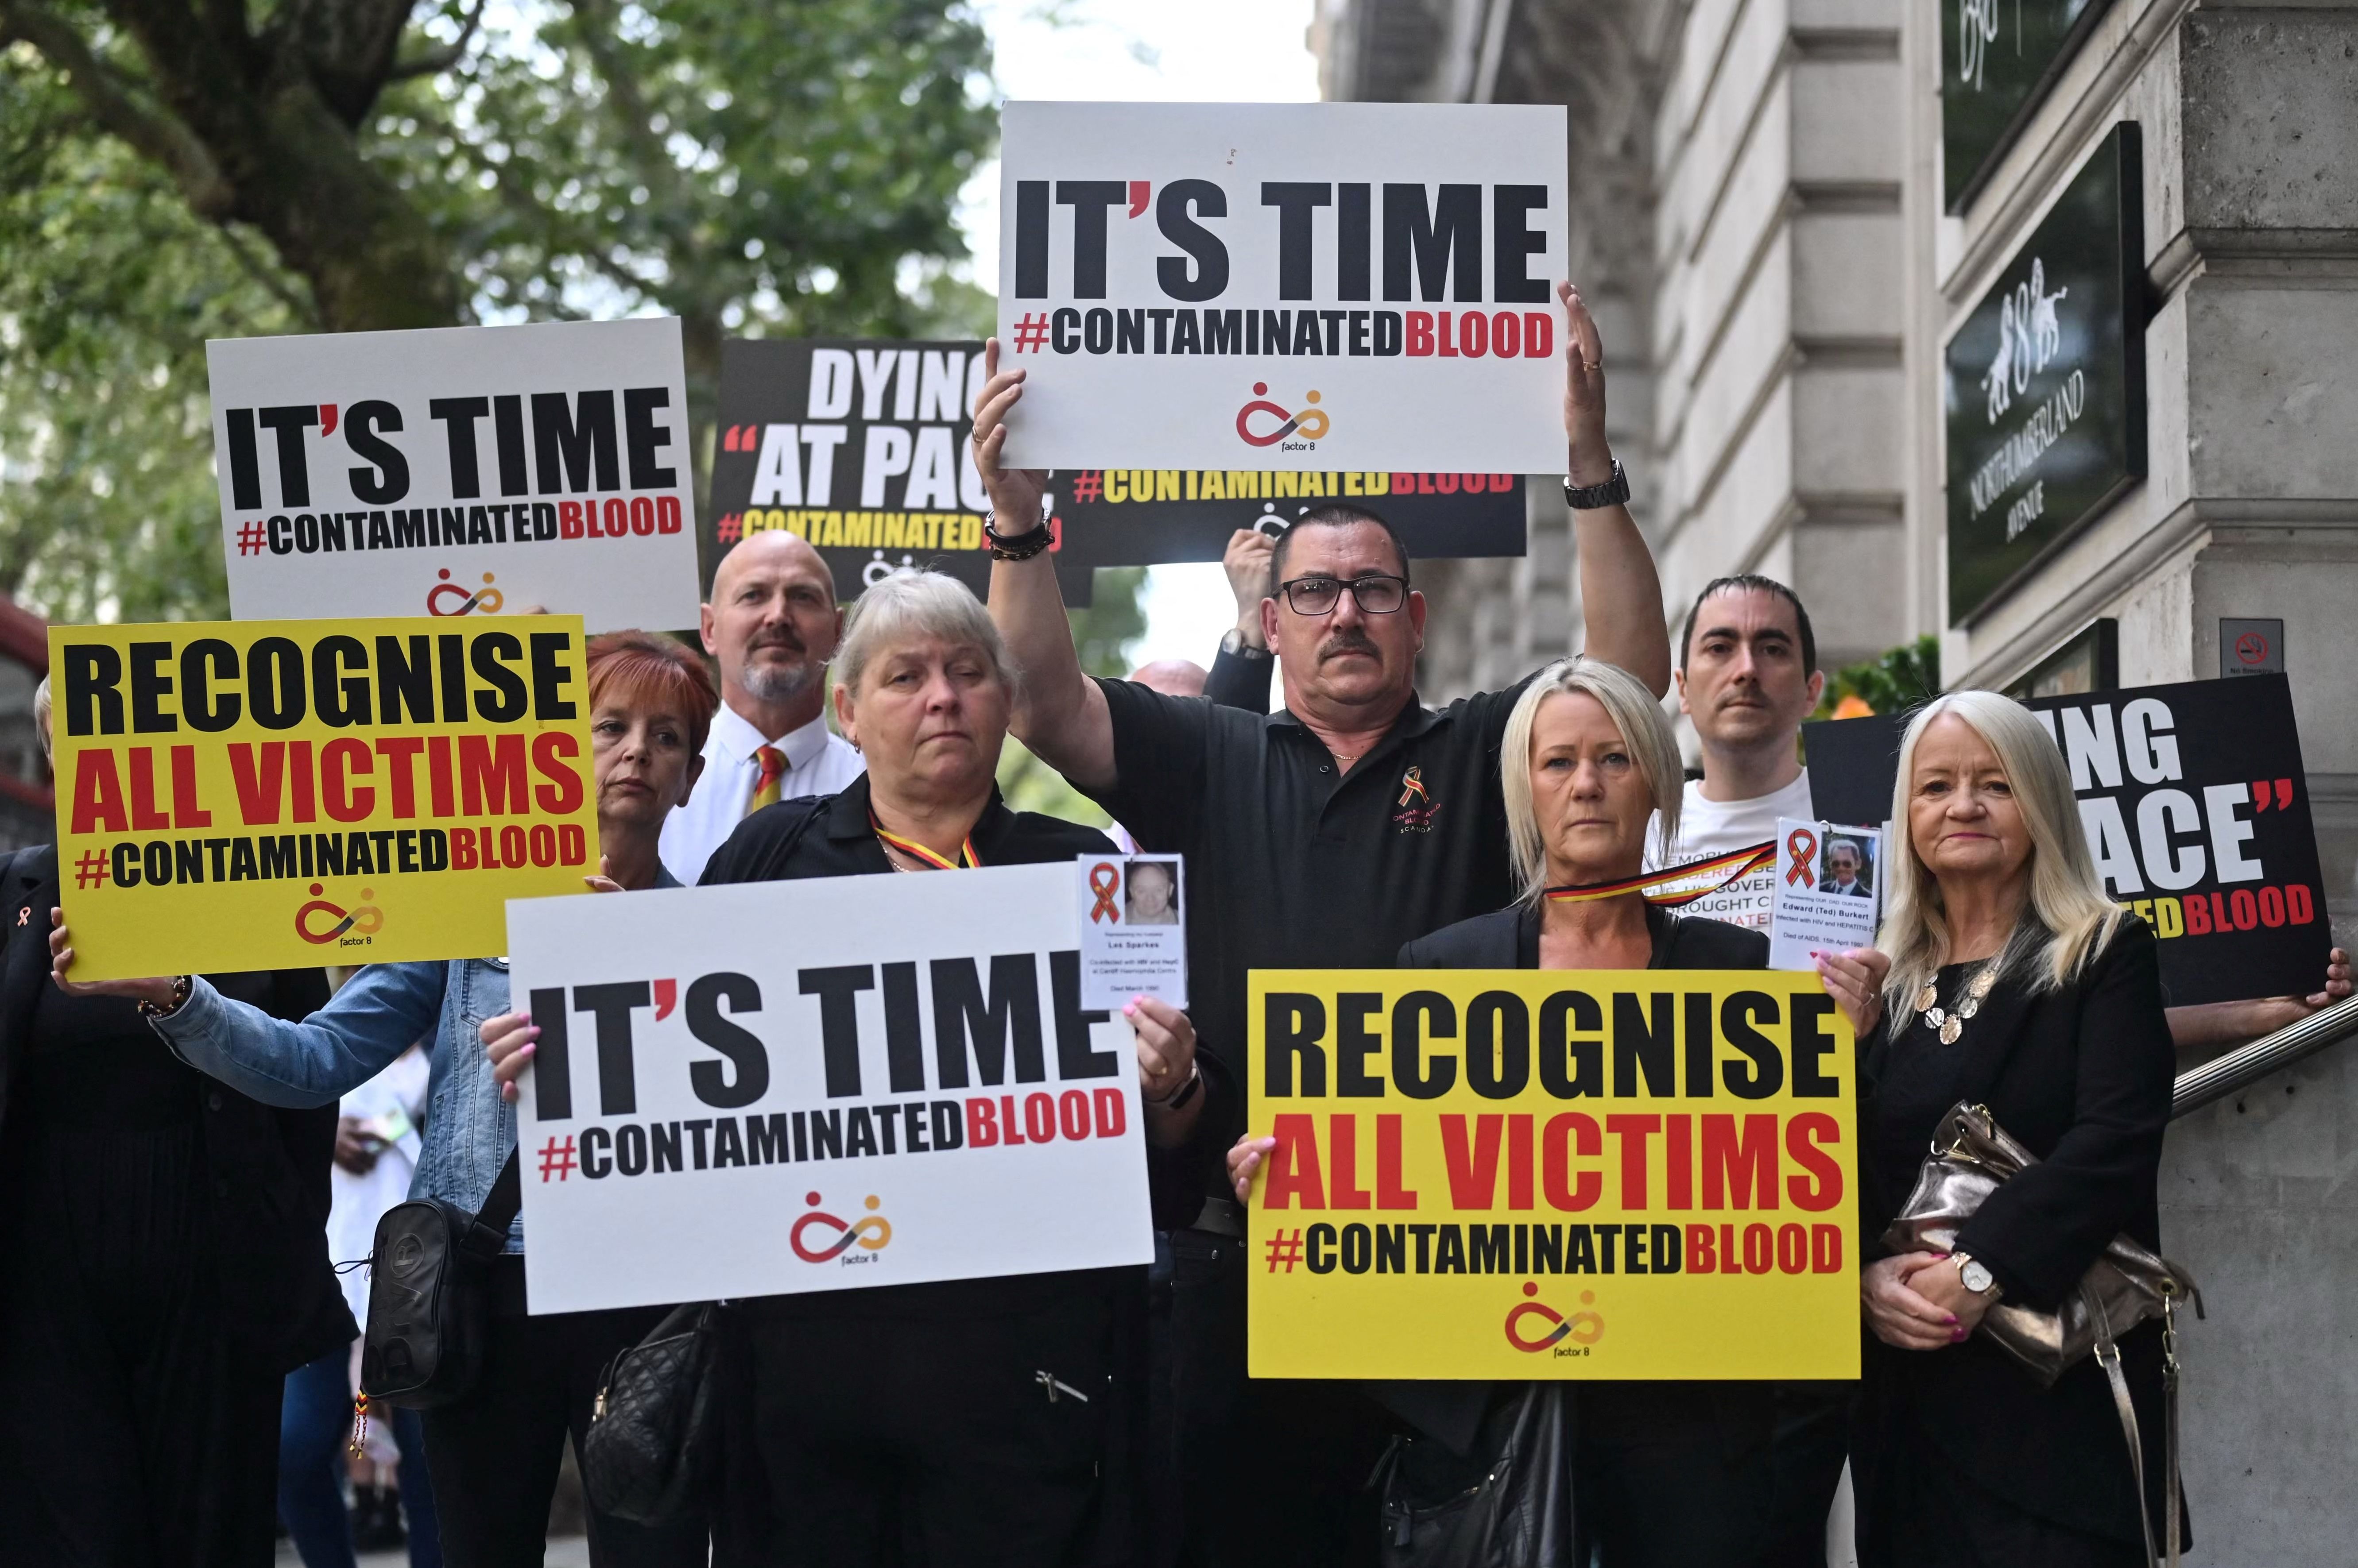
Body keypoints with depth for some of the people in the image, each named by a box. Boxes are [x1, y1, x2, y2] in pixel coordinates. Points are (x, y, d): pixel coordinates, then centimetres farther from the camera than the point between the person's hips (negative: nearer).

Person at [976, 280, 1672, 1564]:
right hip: (1241, 1250, 1)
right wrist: (1016, 518, -13)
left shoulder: (1479, 756, 9)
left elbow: (1630, 674, -5)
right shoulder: (1213, 764, 13)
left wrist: (1588, 463, -17)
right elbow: (1044, 702, 2)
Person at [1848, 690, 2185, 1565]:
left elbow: (2116, 1142, -11)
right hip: (1904, 1394, 4)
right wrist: (1867, 1275, -13)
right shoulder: (1877, 982, 14)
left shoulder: (2105, 957, 2)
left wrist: (1979, 1273, -21)